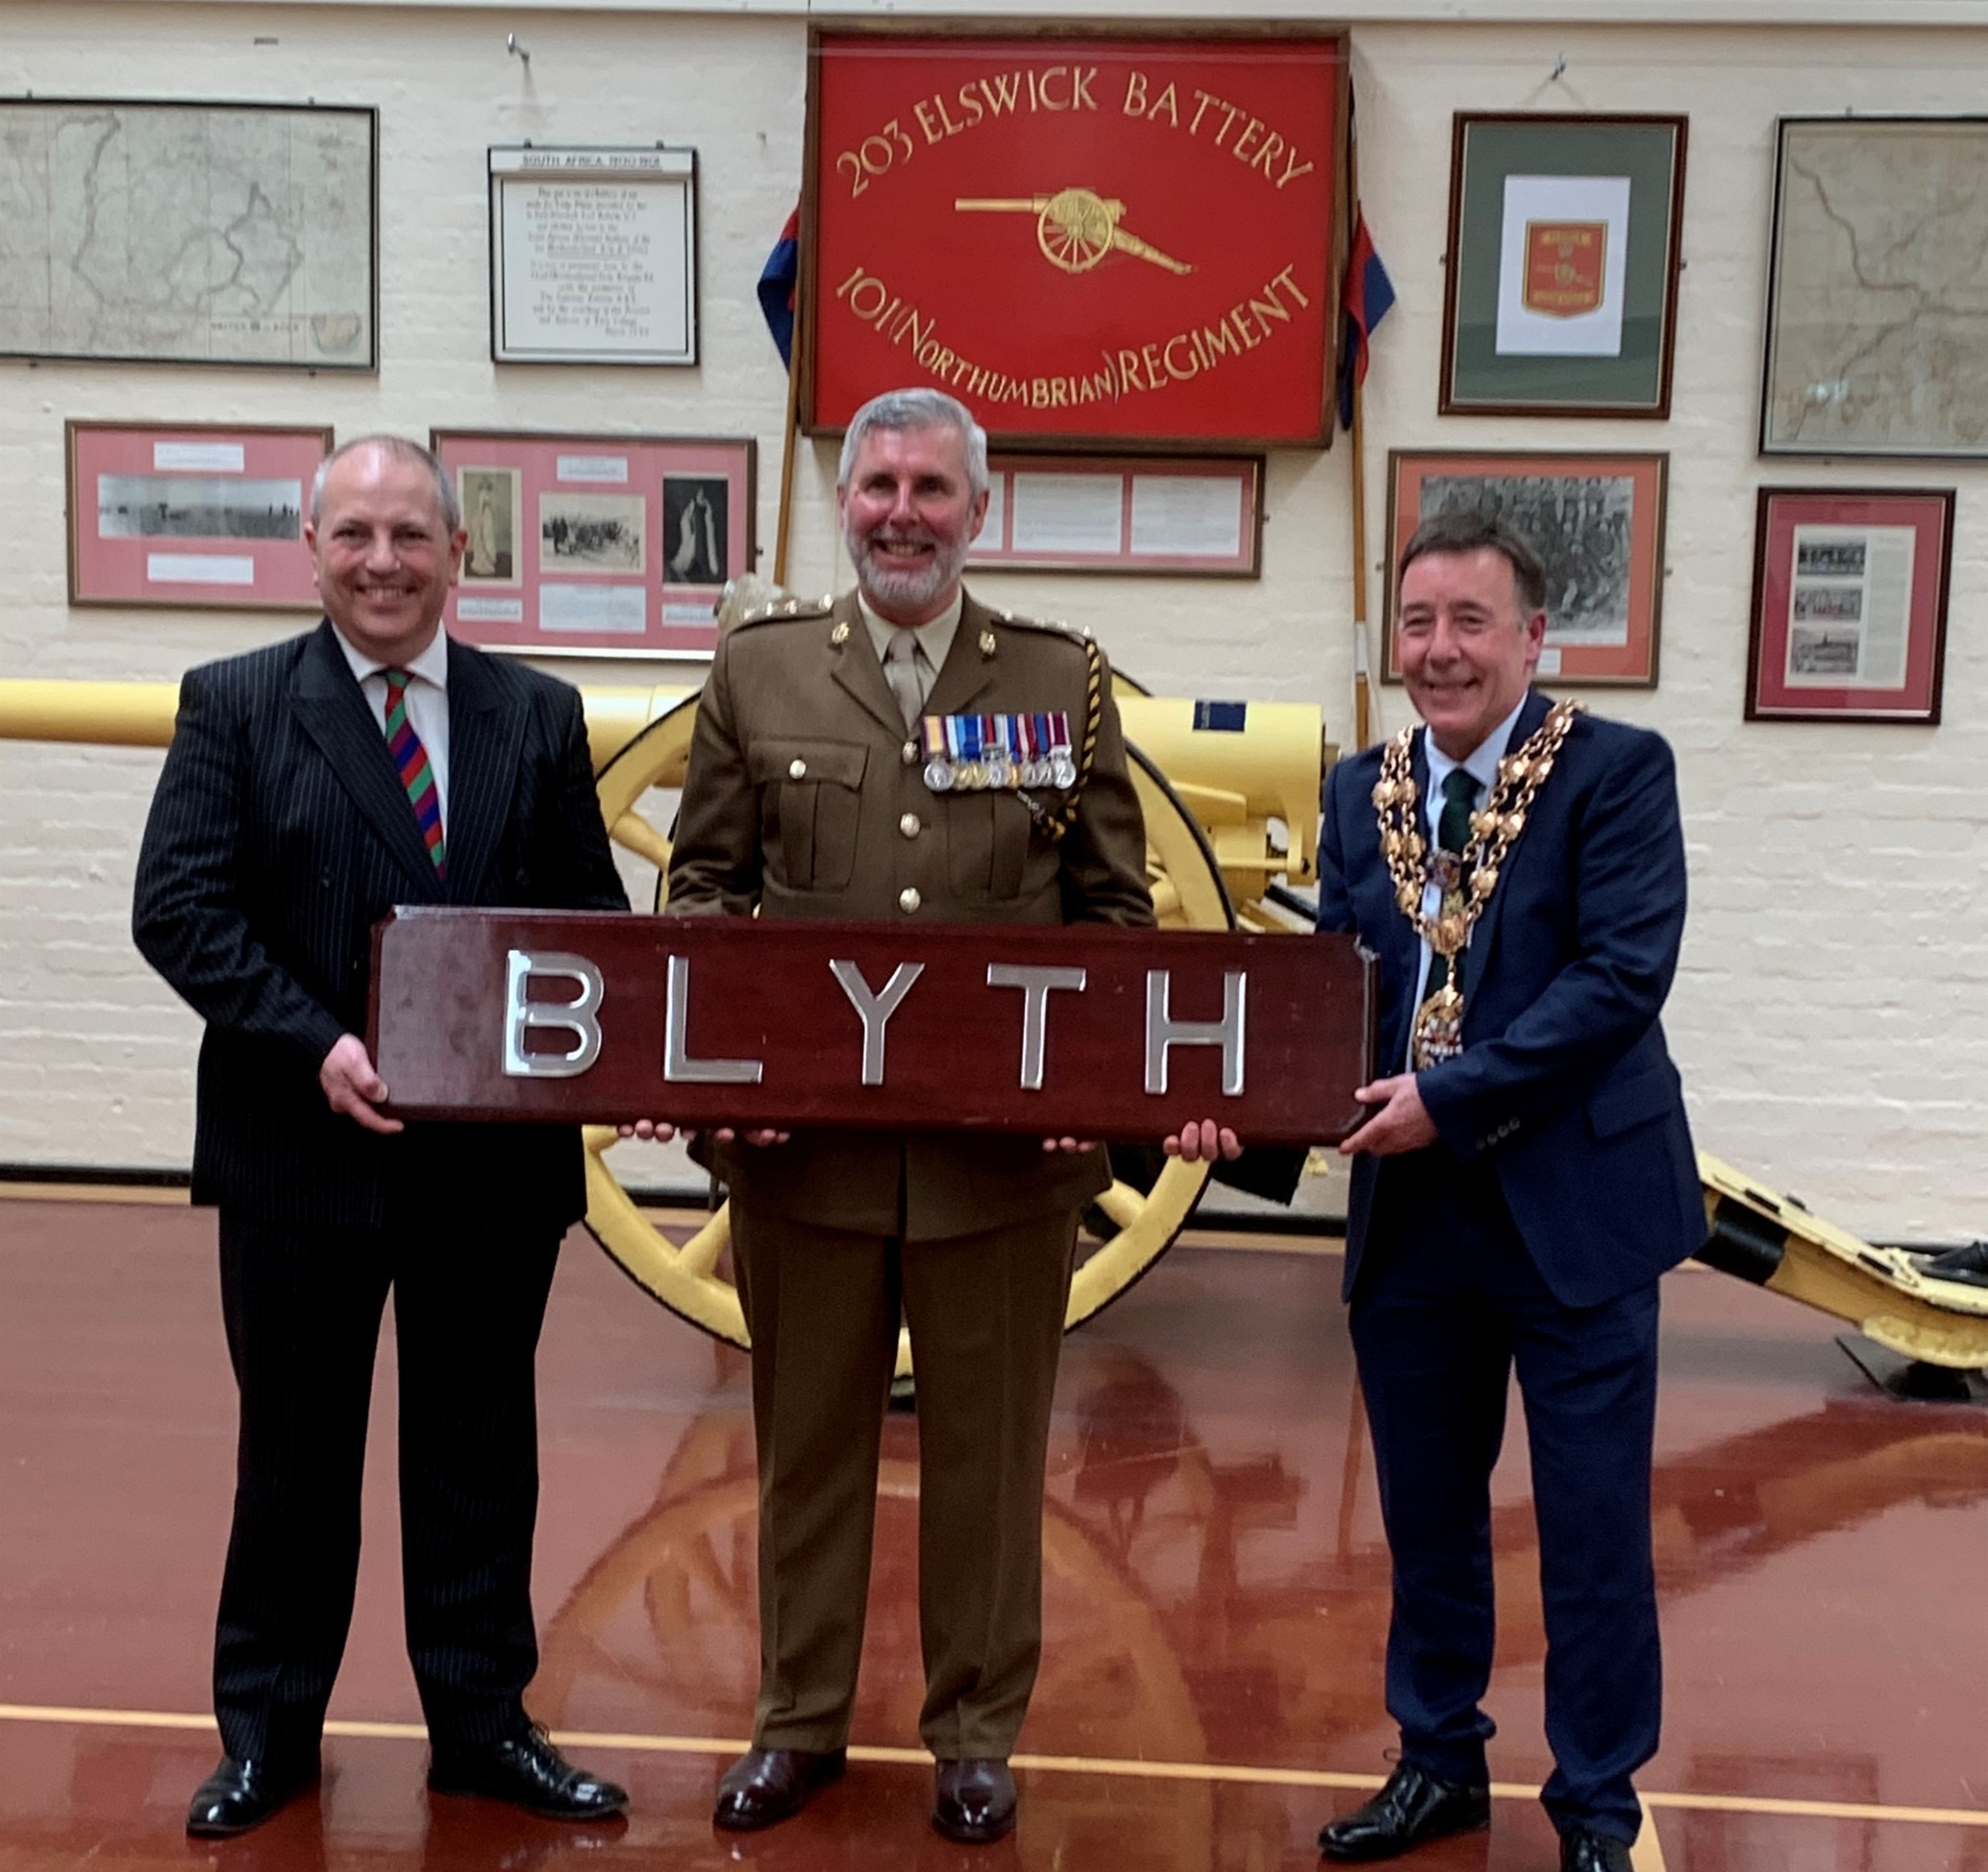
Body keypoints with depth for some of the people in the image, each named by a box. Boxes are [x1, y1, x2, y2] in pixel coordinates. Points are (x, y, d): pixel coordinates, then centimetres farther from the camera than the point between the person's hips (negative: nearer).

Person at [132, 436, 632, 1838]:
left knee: (480, 1449, 13)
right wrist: (315, 1046, -20)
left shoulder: (539, 717, 6)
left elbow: (591, 919, 6)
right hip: (299, 1150, -1)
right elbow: (179, 908, -8)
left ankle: (483, 1721, 29)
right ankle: (268, 1731, 30)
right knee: (296, 1449, 13)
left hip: (497, 1156, 2)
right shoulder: (234, 705, 0)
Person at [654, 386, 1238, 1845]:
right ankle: (800, 1722, 34)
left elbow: (1115, 913, 4)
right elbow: (705, 886, 6)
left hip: (1008, 1142, 0)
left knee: (988, 1452, 11)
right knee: (808, 1441, 15)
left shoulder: (1065, 681, 4)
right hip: (800, 1134, 1)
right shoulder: (758, 670, 5)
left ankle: (977, 1733, 31)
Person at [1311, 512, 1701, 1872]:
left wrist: (1452, 1097, -22)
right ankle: (1440, 1761, 35)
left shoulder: (1617, 772, -7)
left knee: (1592, 1525, 6)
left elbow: (1624, 973, -17)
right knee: (1425, 1508, 16)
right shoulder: (1361, 792, 8)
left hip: (1574, 1205, -4)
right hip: (1408, 1210, 5)